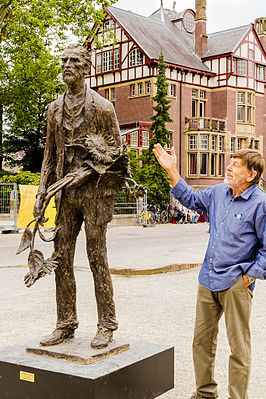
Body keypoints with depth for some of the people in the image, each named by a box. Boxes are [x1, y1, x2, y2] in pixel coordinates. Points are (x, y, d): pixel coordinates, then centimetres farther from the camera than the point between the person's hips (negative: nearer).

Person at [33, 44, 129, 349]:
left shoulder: (102, 107, -2)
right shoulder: (55, 109, 14)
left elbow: (115, 150, -3)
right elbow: (50, 155, 17)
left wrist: (86, 171, -15)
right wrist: (42, 193, 11)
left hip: (94, 189, -5)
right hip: (66, 191, 6)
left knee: (97, 257, -3)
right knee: (61, 258, 5)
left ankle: (106, 326, 8)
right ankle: (65, 325, 16)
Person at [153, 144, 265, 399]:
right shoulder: (218, 192, 8)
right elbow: (191, 199, 23)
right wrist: (171, 170, 17)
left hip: (236, 284, -7)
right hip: (208, 280, 7)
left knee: (239, 347, 2)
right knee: (201, 339, 15)